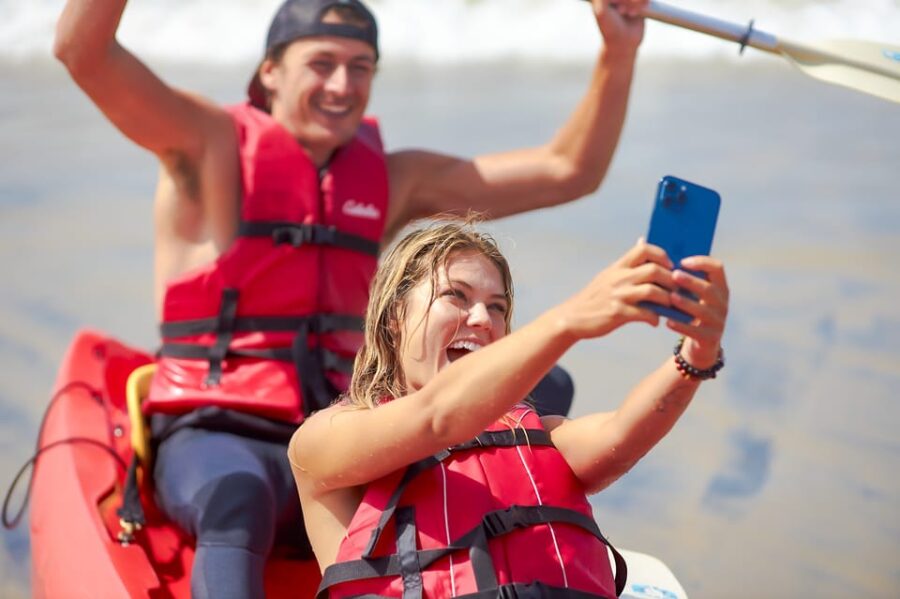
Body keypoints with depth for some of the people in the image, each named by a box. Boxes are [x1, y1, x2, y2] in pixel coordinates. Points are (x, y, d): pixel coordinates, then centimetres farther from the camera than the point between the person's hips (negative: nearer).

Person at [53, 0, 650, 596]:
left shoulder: (394, 181, 14)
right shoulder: (211, 147, 1)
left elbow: (569, 170, 12)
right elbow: (81, 49, -13)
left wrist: (619, 54, -1)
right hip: (215, 437, -4)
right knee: (238, 497, -40)